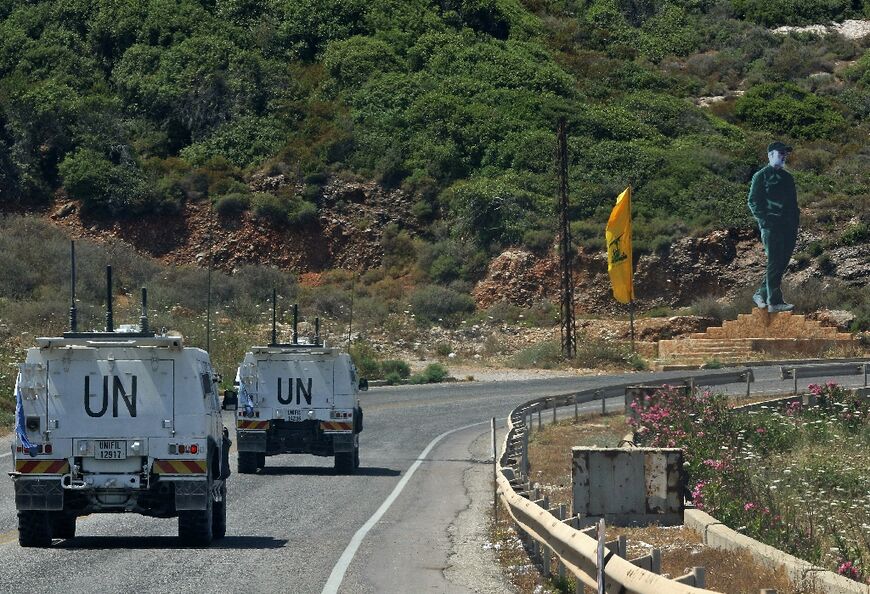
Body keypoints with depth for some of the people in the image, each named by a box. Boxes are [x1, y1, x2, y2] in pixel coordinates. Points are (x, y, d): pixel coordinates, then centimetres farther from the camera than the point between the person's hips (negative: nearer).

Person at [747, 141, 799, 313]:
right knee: (774, 263, -9)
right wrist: (764, 220, -14)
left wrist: (795, 224, 12)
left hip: (788, 227, 7)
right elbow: (753, 202, -5)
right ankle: (774, 302, -9)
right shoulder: (761, 176, -1)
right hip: (771, 227, -7)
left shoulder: (787, 177, 20)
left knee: (781, 264, 8)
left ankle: (761, 294, 20)